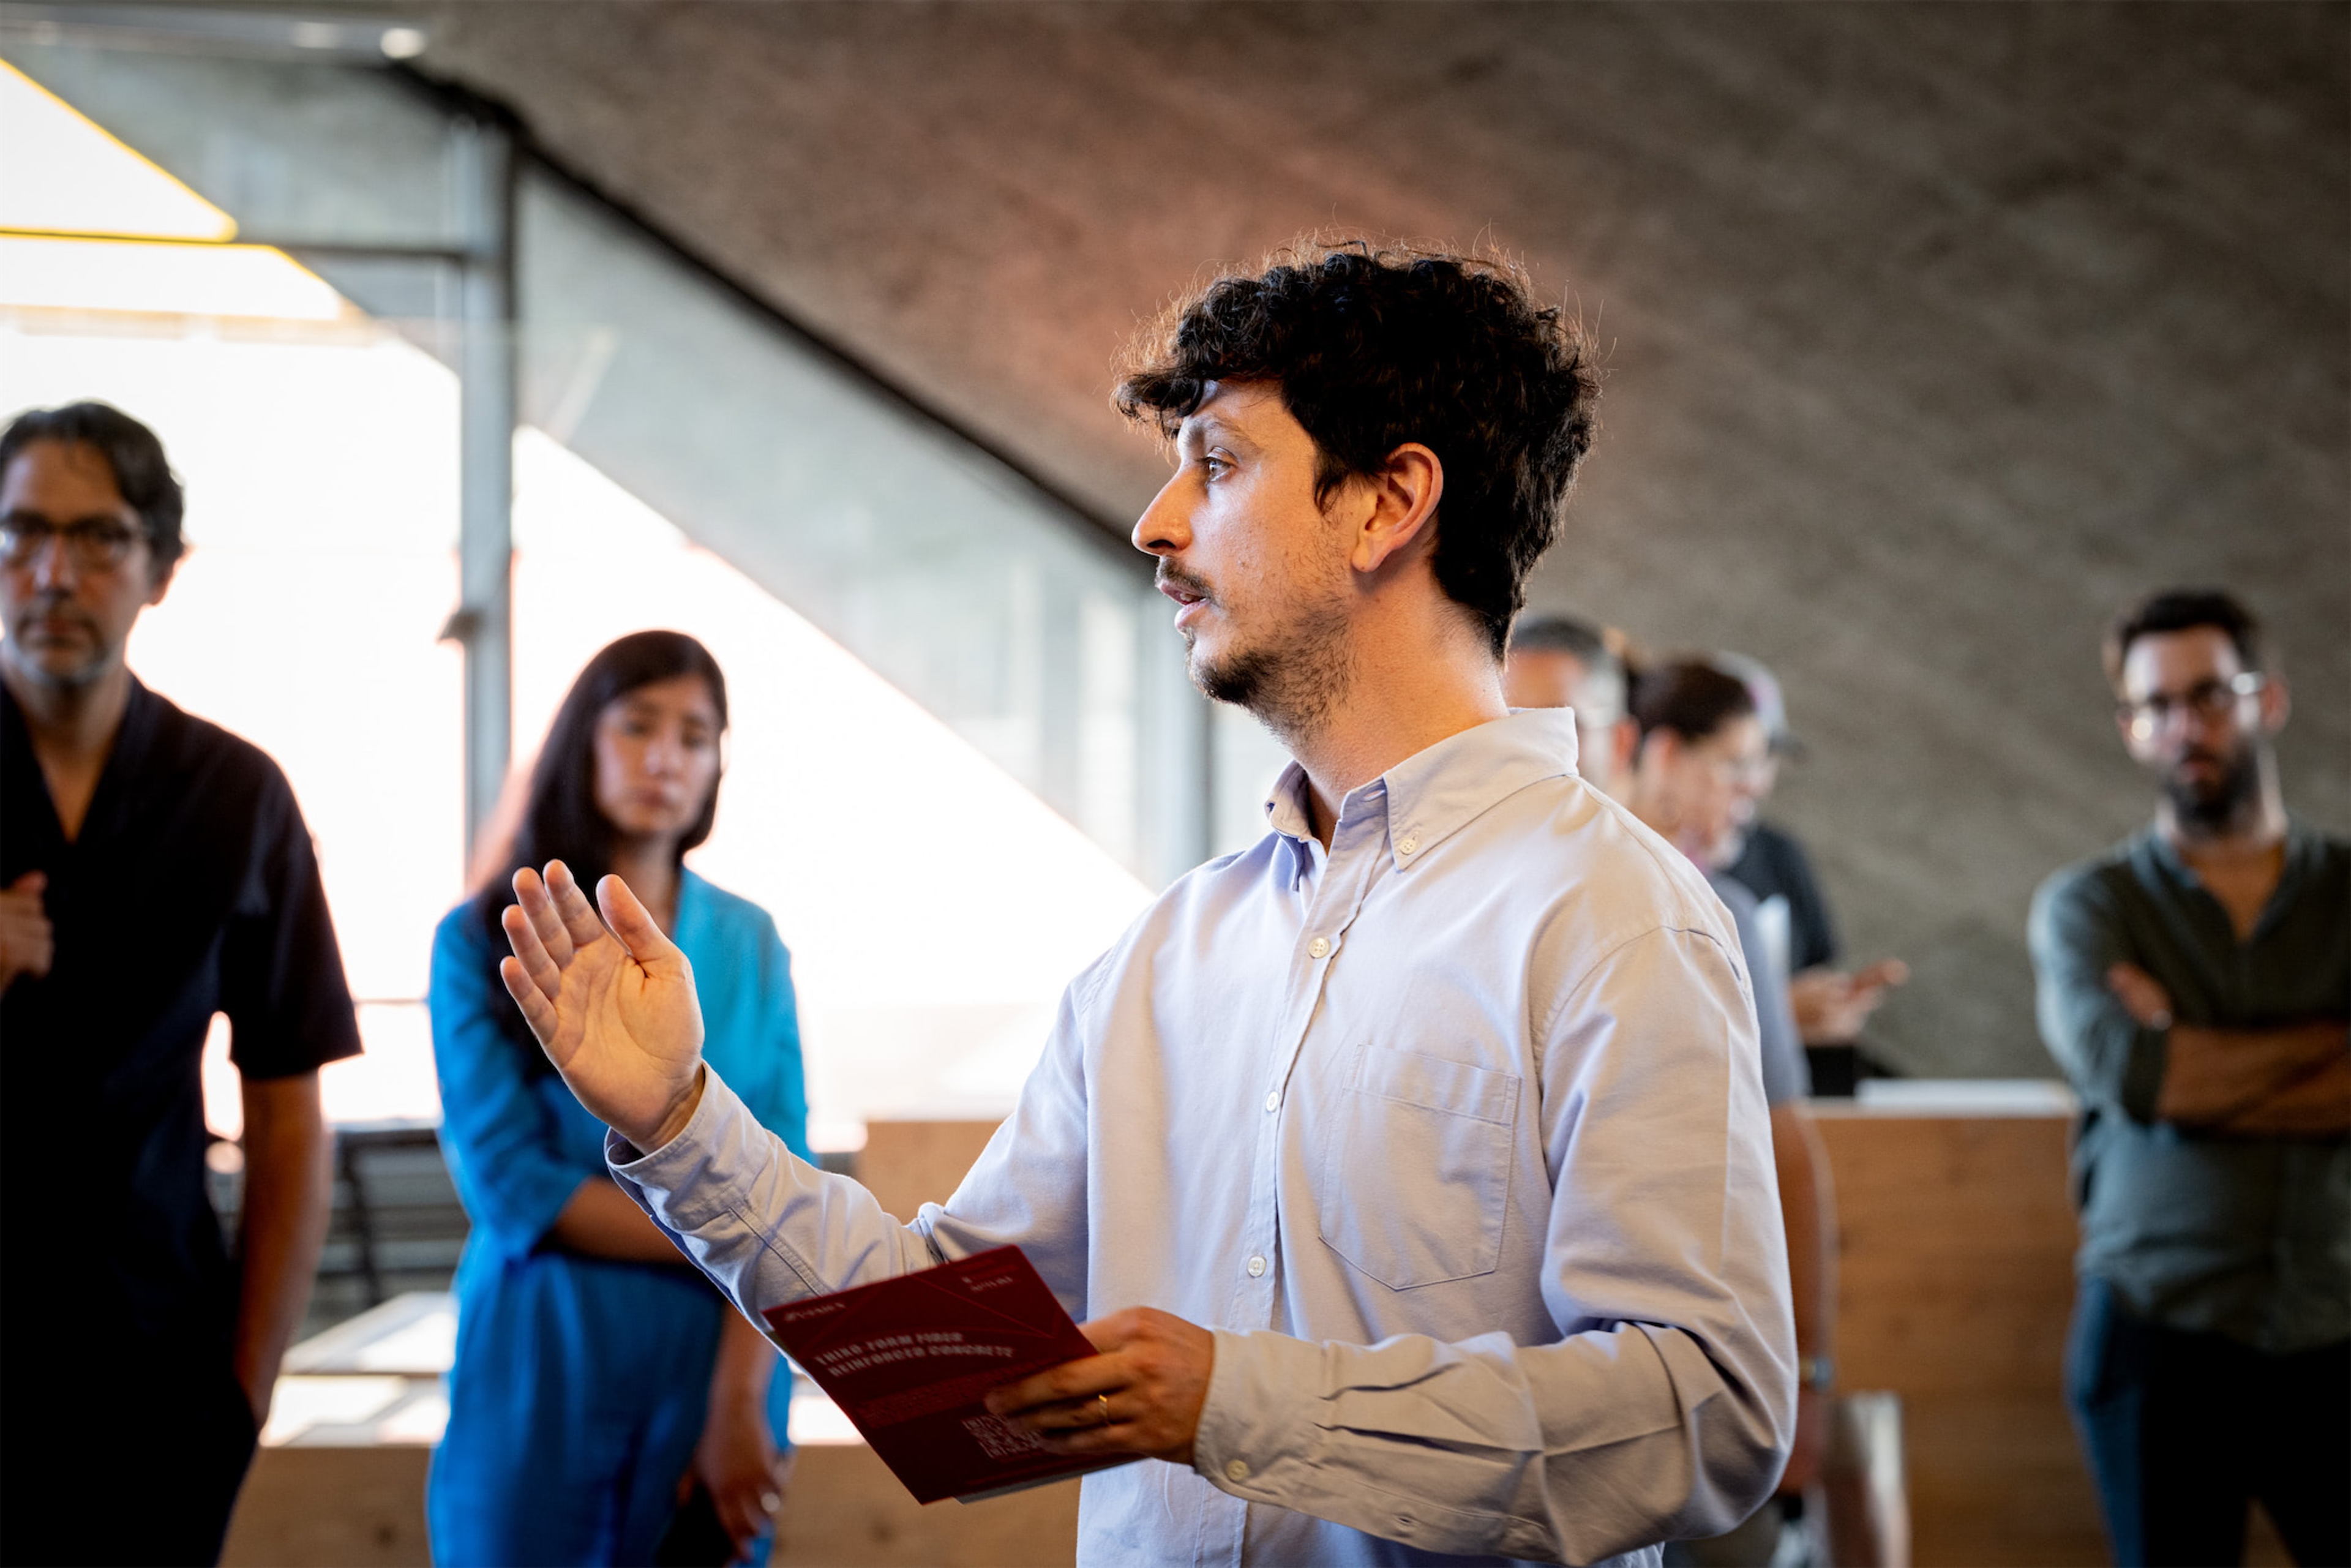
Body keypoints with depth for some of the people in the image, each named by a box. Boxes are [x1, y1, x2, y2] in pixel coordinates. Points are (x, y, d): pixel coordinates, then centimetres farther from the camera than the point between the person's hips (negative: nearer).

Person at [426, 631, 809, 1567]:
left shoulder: (750, 946, 5)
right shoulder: (483, 939, -3)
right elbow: (512, 1188, -10)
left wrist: (740, 1409, -13)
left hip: (714, 1376, 2)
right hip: (541, 1380, -2)